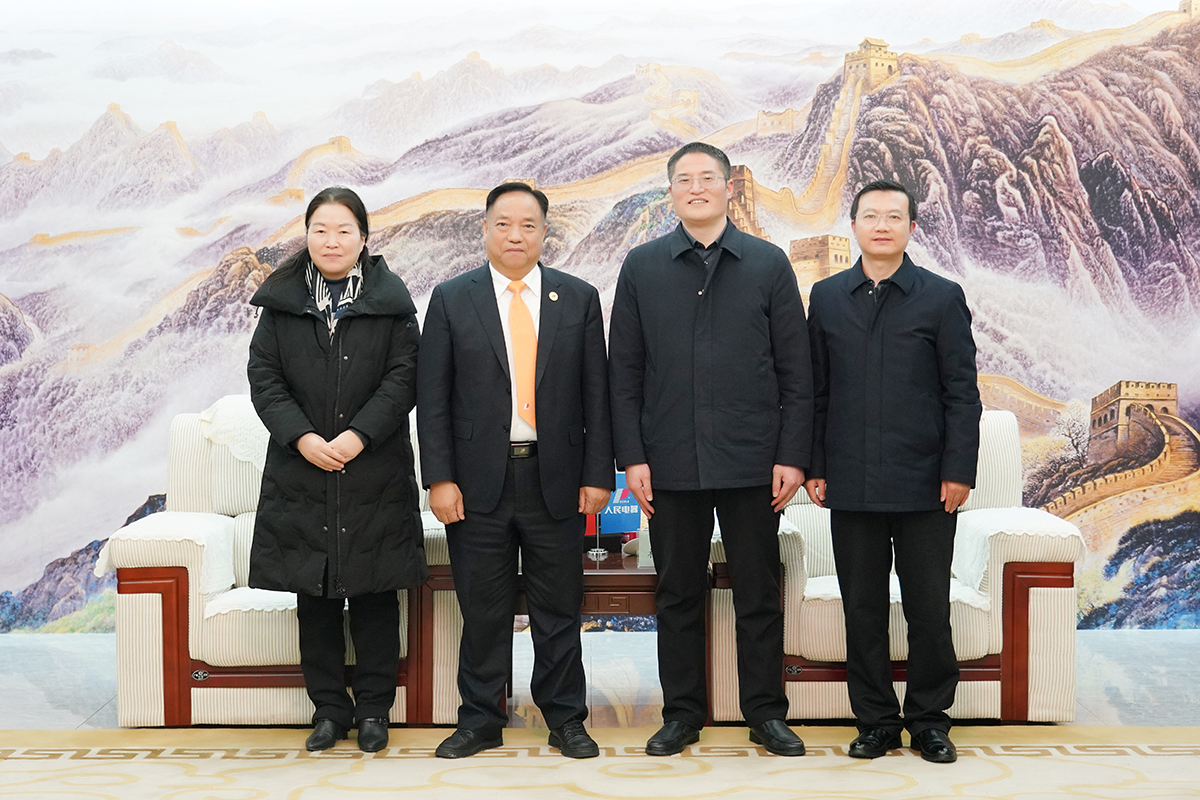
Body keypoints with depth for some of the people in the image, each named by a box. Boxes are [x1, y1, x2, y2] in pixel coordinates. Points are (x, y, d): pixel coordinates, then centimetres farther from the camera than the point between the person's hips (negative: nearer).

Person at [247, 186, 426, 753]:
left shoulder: (391, 300, 2)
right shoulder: (282, 300, 7)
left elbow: (403, 376, -4)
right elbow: (263, 376, 2)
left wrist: (358, 436, -15)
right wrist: (302, 437, -11)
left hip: (375, 471, -1)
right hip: (301, 471, 2)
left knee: (374, 594, 4)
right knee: (315, 595, 7)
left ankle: (373, 708, 17)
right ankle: (329, 709, 19)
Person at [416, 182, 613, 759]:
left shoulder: (579, 299, 6)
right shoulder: (451, 300, 4)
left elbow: (596, 394, 5)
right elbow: (432, 398, 1)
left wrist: (598, 474, -2)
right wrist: (439, 478, -6)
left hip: (556, 480, 1)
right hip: (479, 480, 0)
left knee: (559, 609, 8)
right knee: (482, 609, 7)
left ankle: (565, 720, 21)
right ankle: (481, 720, 21)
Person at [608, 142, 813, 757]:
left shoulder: (769, 264, 5)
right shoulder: (642, 267, 7)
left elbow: (795, 370, 3)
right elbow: (624, 371, 5)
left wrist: (793, 455, -4)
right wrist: (631, 457, -2)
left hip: (751, 461, -1)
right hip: (671, 464, 1)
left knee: (759, 595, 7)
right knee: (677, 595, 9)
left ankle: (765, 713, 20)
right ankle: (682, 713, 21)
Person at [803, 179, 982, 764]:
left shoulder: (942, 297, 2)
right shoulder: (827, 297, 9)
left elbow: (962, 393, 0)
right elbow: (815, 390, 10)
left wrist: (959, 471, -7)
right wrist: (812, 466, 5)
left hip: (925, 485, -2)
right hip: (851, 485, 2)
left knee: (929, 608, 5)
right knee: (862, 608, 8)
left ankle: (929, 720, 21)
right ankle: (876, 721, 20)